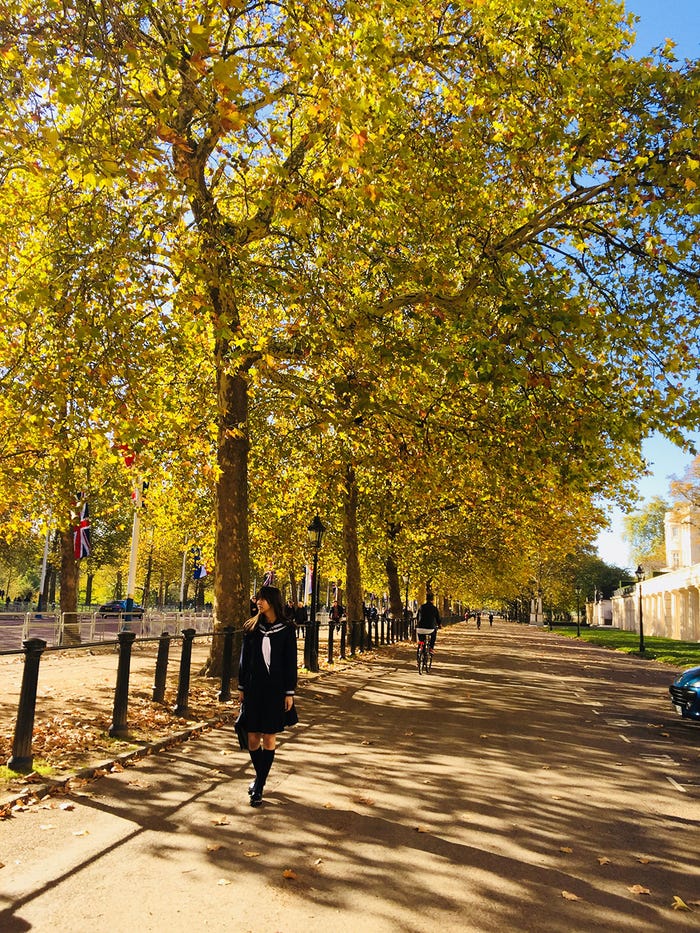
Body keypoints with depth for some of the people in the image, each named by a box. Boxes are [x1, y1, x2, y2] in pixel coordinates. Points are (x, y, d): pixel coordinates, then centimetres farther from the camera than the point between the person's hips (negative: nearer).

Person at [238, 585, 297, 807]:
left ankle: (259, 785, 12)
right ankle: (259, 777, 29)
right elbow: (244, 658, 8)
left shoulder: (286, 628, -4)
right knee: (252, 737, 6)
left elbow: (291, 662, -2)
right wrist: (241, 687, 7)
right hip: (253, 688, 2)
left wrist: (290, 692, -4)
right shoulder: (252, 627, 3)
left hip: (275, 689, -2)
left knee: (269, 738, 2)